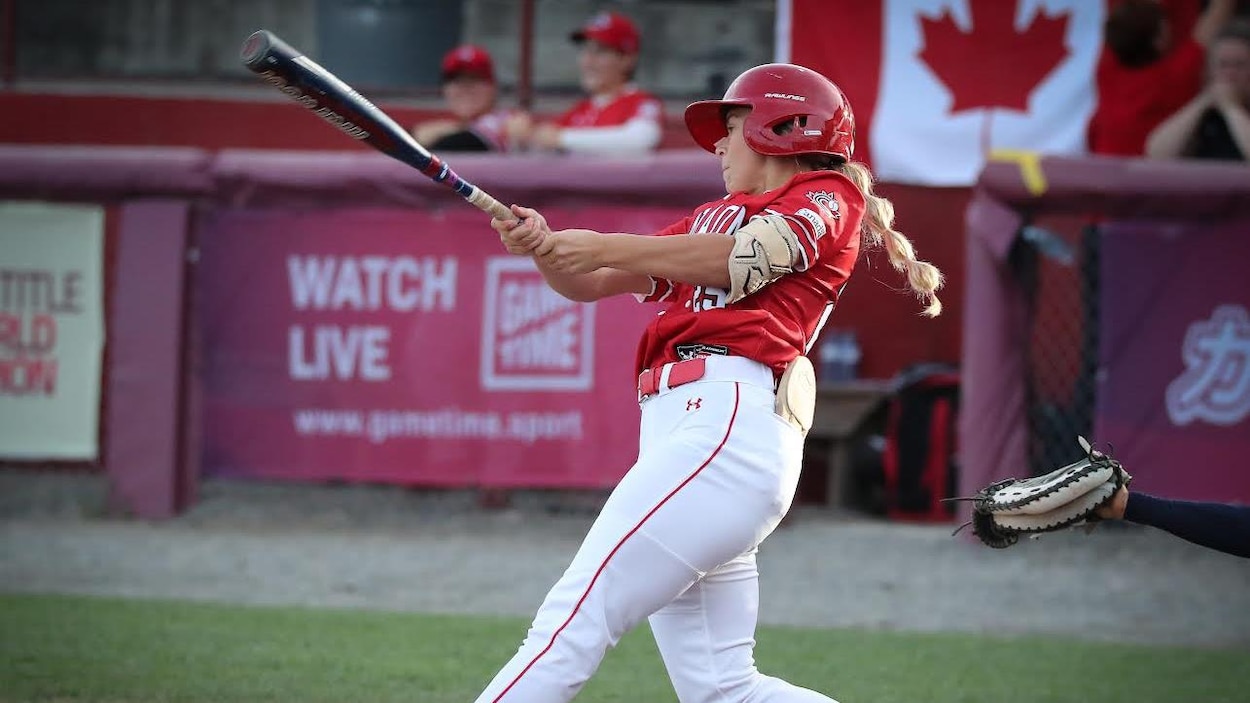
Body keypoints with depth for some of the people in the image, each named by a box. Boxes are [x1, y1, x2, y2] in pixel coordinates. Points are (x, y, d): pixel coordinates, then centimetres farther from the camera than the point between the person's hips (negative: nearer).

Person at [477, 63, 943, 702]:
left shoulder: (827, 198, 9)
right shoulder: (711, 219, 30)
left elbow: (743, 260, -8)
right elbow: (590, 283, 22)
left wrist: (603, 246, -11)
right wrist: (545, 249, 0)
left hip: (730, 424, -9)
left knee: (572, 625, -17)